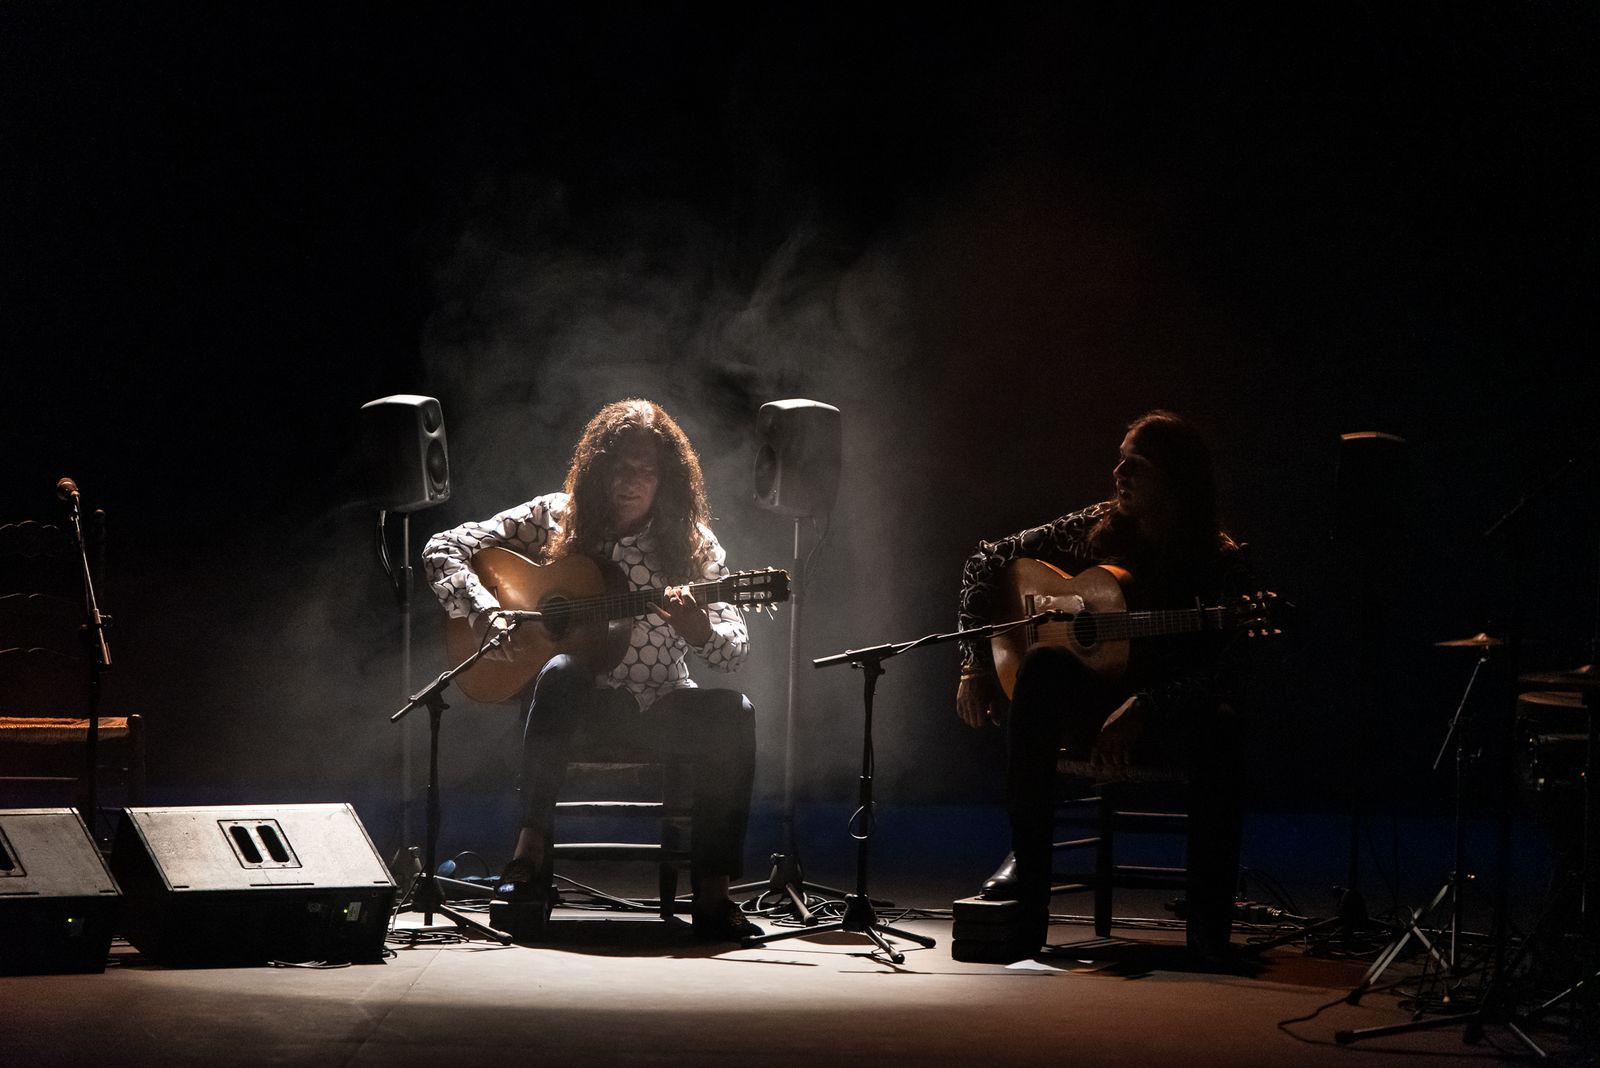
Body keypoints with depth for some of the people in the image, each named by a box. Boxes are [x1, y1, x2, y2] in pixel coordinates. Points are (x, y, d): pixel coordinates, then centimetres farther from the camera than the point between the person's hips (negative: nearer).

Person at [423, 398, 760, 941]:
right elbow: (441, 550, -1)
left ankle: (712, 892, -28)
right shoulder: (553, 518, 0)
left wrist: (700, 632, -29)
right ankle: (531, 851, -39)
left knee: (733, 714, -30)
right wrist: (487, 614, -18)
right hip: (583, 699, -1)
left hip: (660, 706, 1)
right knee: (560, 672, -37)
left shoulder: (690, 543, 1)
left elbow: (734, 650, -5)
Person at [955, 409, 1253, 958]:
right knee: (1044, 662, -31)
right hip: (1088, 715, 2)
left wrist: (1141, 708, -30)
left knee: (1219, 729, -37)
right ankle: (1025, 865, -31)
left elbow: (1222, 674, -17)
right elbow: (988, 559, 7)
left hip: (1168, 723, -2)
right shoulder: (1096, 528, 1)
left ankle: (1210, 927, -31)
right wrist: (975, 662, -3)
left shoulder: (1219, 563, -8)